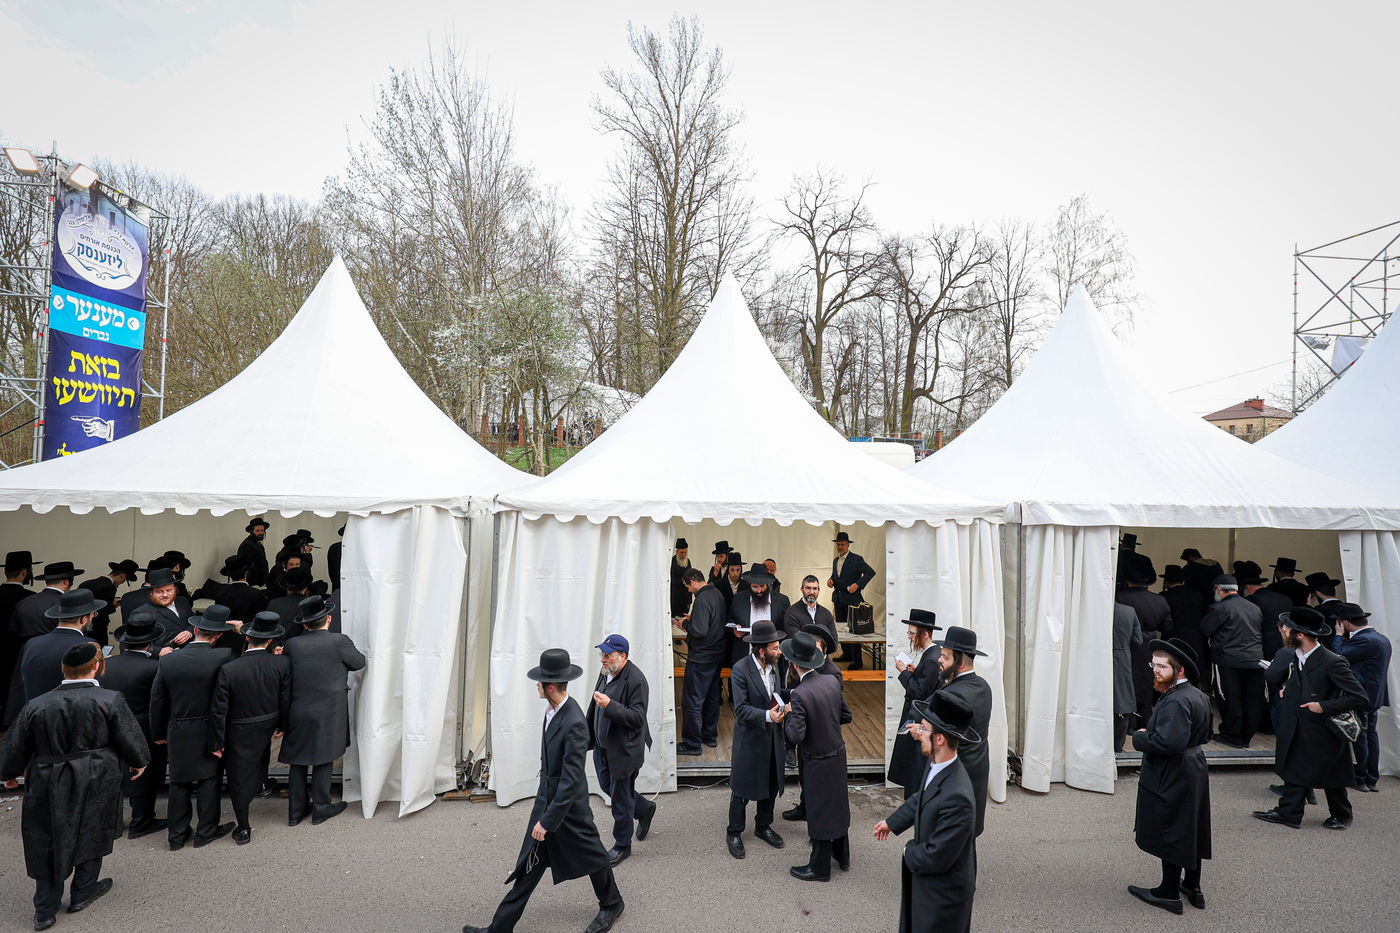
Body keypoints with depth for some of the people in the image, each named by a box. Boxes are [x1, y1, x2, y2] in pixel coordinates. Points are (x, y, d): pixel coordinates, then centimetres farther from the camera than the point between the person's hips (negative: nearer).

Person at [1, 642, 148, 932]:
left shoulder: (36, 707, -6)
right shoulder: (109, 701, -16)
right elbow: (130, 739, -8)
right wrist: (138, 763, 12)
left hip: (48, 787, 2)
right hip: (94, 787, -2)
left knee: (47, 844, 14)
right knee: (91, 835, 17)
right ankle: (82, 893, 31)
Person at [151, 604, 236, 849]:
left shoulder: (167, 660, -8)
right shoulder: (224, 657, -19)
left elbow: (157, 700, 0)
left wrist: (158, 733, 12)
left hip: (178, 731, 3)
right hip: (210, 730, -2)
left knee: (179, 783, 15)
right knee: (209, 780, 11)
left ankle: (177, 835, 26)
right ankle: (206, 831, 22)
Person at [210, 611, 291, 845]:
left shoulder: (228, 670, -24)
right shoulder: (282, 664, -18)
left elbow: (218, 710, -17)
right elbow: (285, 700, -6)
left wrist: (217, 742, -3)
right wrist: (282, 725, 12)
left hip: (239, 732, -2)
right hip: (266, 727, 3)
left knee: (238, 776, 13)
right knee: (256, 766, 30)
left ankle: (243, 829, 25)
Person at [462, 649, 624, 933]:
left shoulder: (574, 723, -32)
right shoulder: (554, 710, -3)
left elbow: (571, 781, -29)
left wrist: (547, 820, -23)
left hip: (569, 807, -8)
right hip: (547, 800, 8)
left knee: (591, 856, 16)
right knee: (529, 867, 15)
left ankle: (611, 904, 42)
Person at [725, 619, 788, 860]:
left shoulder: (773, 666, 1)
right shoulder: (740, 670, -20)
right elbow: (741, 709, -22)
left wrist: (783, 709, -6)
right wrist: (767, 716, -34)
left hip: (772, 737, 6)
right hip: (749, 738, -6)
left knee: (771, 785, 18)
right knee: (742, 789, 7)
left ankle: (763, 826, 38)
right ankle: (734, 833, 26)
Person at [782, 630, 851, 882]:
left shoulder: (800, 694, -27)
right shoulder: (832, 682, -5)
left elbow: (795, 736, -27)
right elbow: (846, 715, 5)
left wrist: (789, 715, -11)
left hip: (818, 762, -7)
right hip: (838, 754, 7)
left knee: (819, 811, 8)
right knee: (838, 805, 22)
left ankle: (819, 867, 24)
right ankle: (842, 856, 40)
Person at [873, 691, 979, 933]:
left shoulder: (956, 796, -38)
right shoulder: (935, 763, -11)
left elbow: (936, 857, -30)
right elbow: (920, 799, 10)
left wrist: (910, 852, -11)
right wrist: (892, 822, 19)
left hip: (943, 892, -7)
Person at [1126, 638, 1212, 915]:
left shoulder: (1176, 701, -26)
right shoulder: (1198, 696, 7)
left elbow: (1169, 742, -34)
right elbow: (1204, 735, 17)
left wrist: (1139, 737, -17)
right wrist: (1150, 733, 9)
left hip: (1173, 778, -10)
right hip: (1195, 771, 10)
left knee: (1170, 833, 4)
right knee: (1191, 830, 20)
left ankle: (1169, 892, 17)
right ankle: (1192, 887, 34)